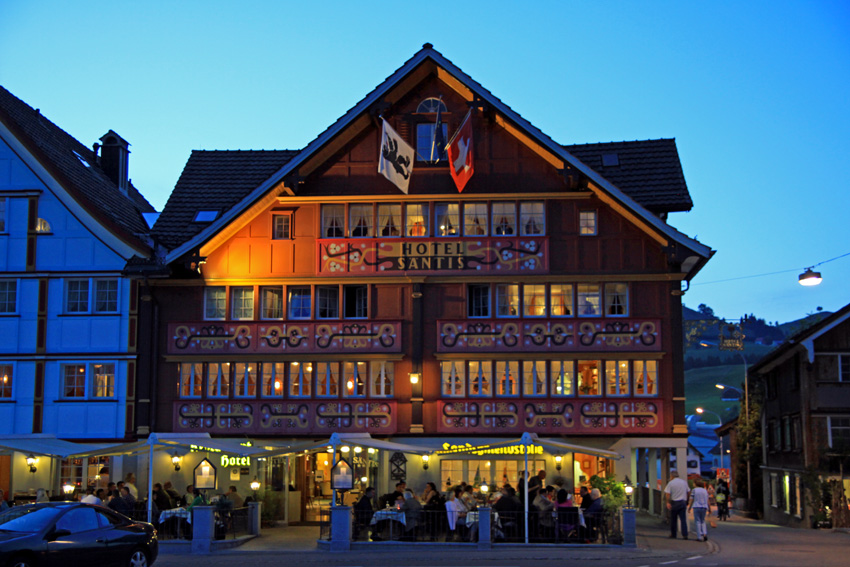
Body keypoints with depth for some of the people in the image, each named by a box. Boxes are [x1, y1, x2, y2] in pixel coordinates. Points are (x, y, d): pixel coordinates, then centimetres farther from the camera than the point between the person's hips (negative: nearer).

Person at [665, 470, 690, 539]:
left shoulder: (670, 483, -4)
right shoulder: (684, 482, 8)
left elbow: (667, 494, -13)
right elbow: (688, 492, 12)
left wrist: (668, 502, -12)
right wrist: (687, 502, 19)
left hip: (674, 503, -3)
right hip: (683, 502, 3)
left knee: (673, 519, 8)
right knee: (683, 519, 1)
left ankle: (673, 535, 16)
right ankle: (685, 535, -9)